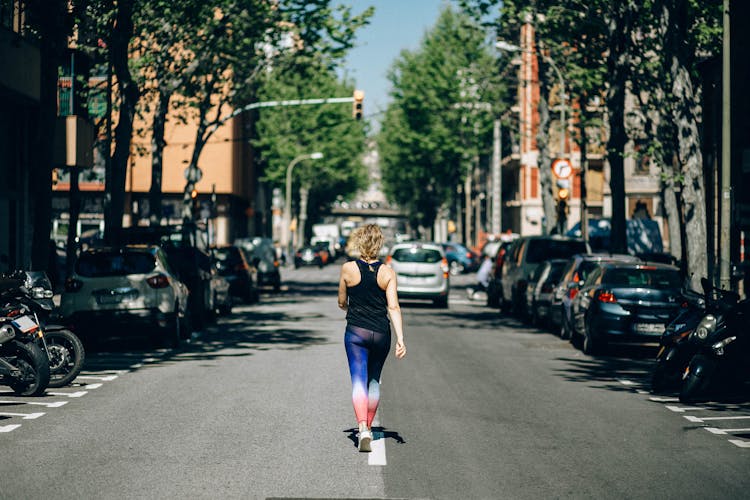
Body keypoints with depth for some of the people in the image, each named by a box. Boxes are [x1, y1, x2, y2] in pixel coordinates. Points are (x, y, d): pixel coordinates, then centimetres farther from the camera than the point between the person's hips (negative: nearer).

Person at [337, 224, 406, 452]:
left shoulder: (348, 269, -4)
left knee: (359, 380, -7)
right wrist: (400, 339, -9)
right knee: (374, 380, 19)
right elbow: (393, 307, -8)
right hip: (381, 333, 2)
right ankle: (368, 426, 28)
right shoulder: (387, 273, -2)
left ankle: (362, 427, -27)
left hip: (356, 331, -2)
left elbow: (342, 302, 8)